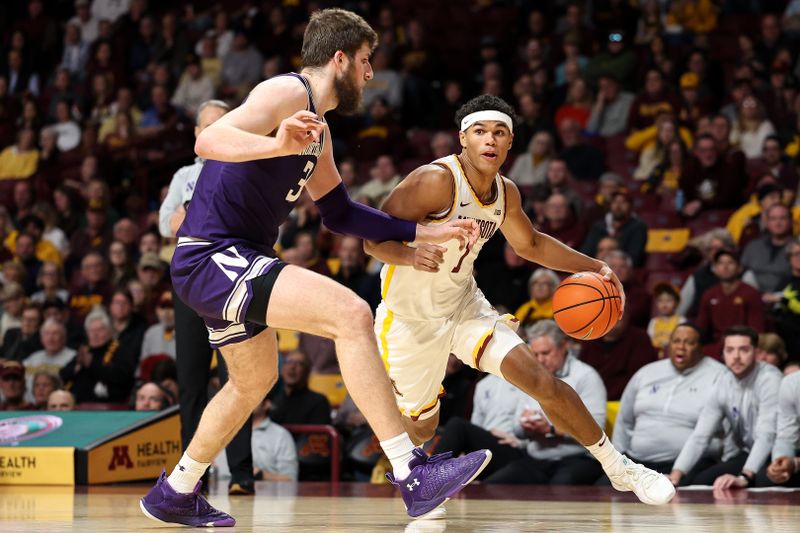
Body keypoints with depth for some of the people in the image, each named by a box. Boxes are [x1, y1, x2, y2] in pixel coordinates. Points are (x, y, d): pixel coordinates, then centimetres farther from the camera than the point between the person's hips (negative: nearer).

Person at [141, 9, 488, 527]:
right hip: (214, 257, -12)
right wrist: (277, 145, -47)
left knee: (255, 381, 30)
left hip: (227, 264, 12)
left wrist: (427, 232, 21)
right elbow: (208, 141, -28)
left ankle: (174, 494, 44)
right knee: (351, 313, -24)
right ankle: (414, 476, -28)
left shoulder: (317, 132, 19)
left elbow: (340, 213, 27)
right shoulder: (289, 92, -12)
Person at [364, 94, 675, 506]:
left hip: (464, 306, 5)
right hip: (411, 316, -5)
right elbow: (375, 238, -26)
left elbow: (530, 245, 19)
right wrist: (411, 256, -47)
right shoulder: (436, 181, -24)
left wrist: (594, 267, 12)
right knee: (421, 427, 8)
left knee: (543, 382, -11)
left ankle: (619, 468, 1)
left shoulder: (506, 193, -1)